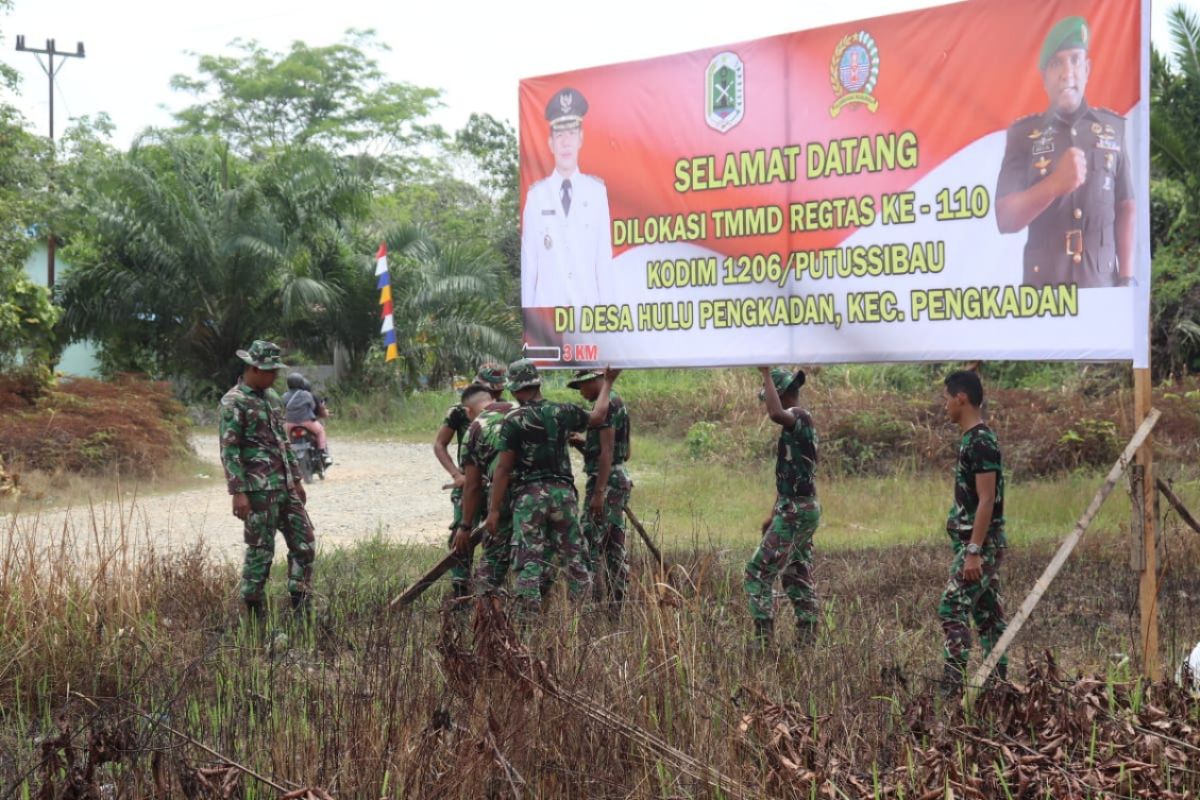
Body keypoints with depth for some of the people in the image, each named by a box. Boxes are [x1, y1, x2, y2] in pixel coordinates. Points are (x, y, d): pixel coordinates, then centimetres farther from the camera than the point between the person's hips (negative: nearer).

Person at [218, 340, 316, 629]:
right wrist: (238, 492, -19)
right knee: (260, 551, -2)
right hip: (258, 489, -8)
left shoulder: (272, 397, 14)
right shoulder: (234, 402, -10)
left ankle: (300, 613, 15)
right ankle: (255, 615, 9)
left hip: (285, 487, 8)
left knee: (304, 544, 7)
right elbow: (229, 450, -14)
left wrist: (296, 479, 19)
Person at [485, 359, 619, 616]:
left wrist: (494, 509, -5)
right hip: (562, 491, 3)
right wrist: (607, 382, 39)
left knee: (530, 560, -1)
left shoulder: (514, 421, -7)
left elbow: (503, 468, -8)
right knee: (574, 556, 10)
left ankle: (530, 614, -5)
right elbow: (597, 417, 24)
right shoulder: (562, 411, 4)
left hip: (529, 496, -3)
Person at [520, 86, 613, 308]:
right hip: (547, 306, -1)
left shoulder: (597, 191, 3)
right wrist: (527, 310, 1)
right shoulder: (535, 195, 1)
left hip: (588, 305, 1)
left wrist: (607, 308, -1)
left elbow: (604, 259, 3)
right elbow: (528, 264, 3)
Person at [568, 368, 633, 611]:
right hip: (620, 479, 10)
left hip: (606, 481, -10)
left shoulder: (606, 404, -13)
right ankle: (617, 605, 12)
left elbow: (607, 452, -20)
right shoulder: (617, 401, 17)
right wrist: (583, 443, 16)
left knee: (590, 543, -10)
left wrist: (598, 492, -23)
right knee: (615, 548, 10)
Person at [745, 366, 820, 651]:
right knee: (798, 578, 13)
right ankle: (805, 643, 15)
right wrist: (773, 515, 22)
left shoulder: (799, 417, -14)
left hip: (796, 510, -10)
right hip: (799, 509, 10)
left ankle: (763, 640, -8)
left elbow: (776, 414, -39)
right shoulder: (796, 424, 16)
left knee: (759, 572, -8)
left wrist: (766, 374, -29)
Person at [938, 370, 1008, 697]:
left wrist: (973, 552, -23)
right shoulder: (973, 439, 14)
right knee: (987, 614, 11)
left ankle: (953, 688, -12)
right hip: (983, 544, 10)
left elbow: (986, 500, -21)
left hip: (981, 544, -10)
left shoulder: (980, 442, -17)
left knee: (952, 609, -12)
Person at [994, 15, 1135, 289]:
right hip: (1045, 289, -1)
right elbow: (1004, 219, -5)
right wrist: (1055, 184, -20)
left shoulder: (1112, 128, 6)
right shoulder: (1024, 133, 1)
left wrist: (1127, 279, 0)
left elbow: (1125, 208, 9)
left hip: (1102, 287, 1)